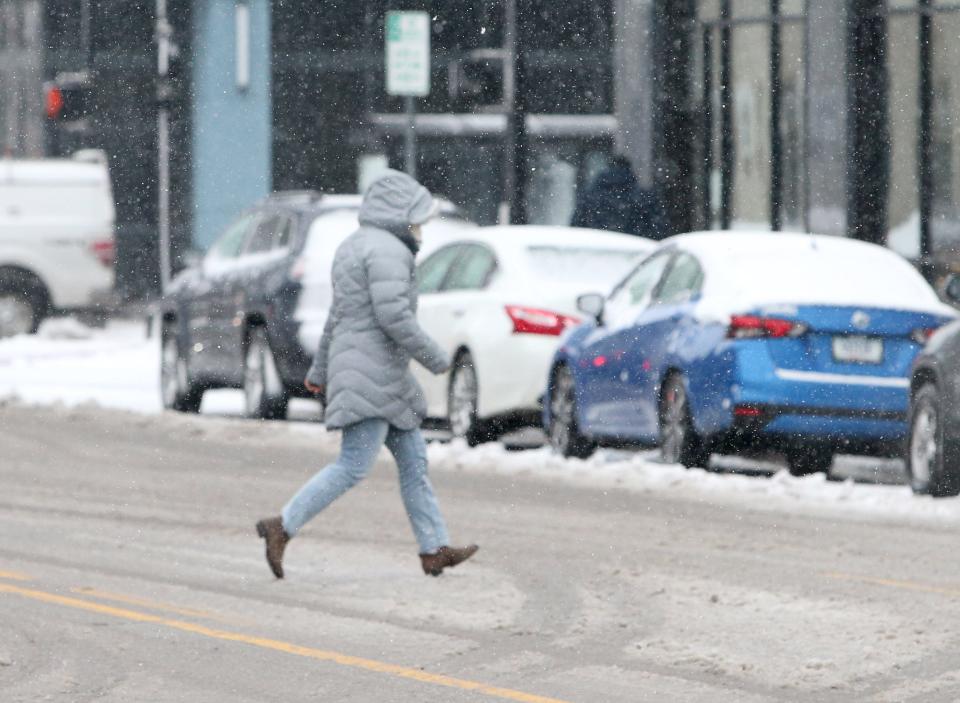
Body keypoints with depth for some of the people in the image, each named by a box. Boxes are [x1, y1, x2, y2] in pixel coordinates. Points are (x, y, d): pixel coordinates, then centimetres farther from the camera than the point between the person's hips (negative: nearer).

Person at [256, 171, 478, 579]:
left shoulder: (355, 247, 17)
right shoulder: (387, 250, -14)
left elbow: (338, 316, 24)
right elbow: (393, 315, -23)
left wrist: (320, 370, 28)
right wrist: (434, 358, -13)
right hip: (370, 374, -11)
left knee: (413, 459, 11)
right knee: (354, 466, -13)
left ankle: (434, 550, 11)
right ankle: (283, 528, -13)